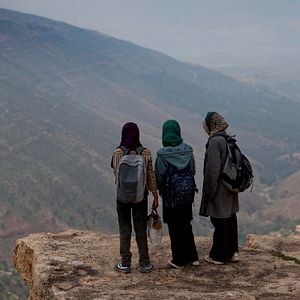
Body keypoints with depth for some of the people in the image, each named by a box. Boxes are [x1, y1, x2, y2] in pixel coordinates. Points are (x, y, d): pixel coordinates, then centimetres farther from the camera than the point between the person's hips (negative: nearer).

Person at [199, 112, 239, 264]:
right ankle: (232, 252, 28)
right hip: (230, 190, 8)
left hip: (219, 190, -8)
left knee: (220, 223, 2)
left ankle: (218, 256, 14)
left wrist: (209, 191, -15)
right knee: (230, 220, 16)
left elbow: (212, 170, -24)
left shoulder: (214, 142, -20)